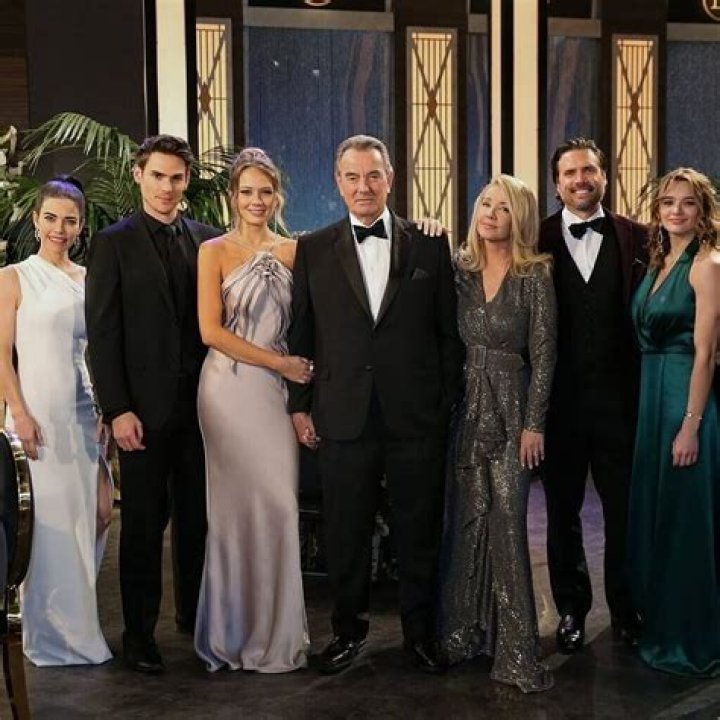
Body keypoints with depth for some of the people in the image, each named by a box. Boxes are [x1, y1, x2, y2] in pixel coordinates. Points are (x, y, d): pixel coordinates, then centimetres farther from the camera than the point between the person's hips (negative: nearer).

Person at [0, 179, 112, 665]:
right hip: (39, 411, -4)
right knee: (49, 520, -3)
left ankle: (80, 627, 21)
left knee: (90, 517, 5)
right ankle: (50, 636, 11)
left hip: (85, 412, 5)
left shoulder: (89, 280, 12)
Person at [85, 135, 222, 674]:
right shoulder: (113, 243, -1)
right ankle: (140, 634, 16)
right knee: (144, 524, 5)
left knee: (197, 517, 11)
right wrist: (117, 409, -12)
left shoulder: (208, 240, 8)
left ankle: (194, 613, 27)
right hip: (145, 406, -3)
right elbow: (102, 332, -5)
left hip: (200, 402, 3)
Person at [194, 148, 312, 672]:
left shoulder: (292, 251, 10)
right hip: (230, 388, -3)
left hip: (277, 390, 3)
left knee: (280, 505, 1)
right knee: (237, 506, 2)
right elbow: (211, 330, -9)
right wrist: (280, 362, -9)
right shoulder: (215, 251, -1)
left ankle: (276, 629, 17)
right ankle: (234, 631, 17)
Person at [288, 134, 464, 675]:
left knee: (420, 530, 10)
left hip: (417, 418, 0)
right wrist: (300, 406, 3)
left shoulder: (430, 246, 4)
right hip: (343, 418, 0)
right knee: (346, 533, 10)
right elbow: (300, 335, 6)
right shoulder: (313, 250, 5)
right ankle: (349, 629, 28)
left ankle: (421, 630, 27)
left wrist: (449, 403, 1)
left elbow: (450, 331, 5)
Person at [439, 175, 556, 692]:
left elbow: (543, 354, -5)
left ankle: (516, 650, 4)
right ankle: (463, 632, 21)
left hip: (511, 411, -3)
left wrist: (534, 423, -8)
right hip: (464, 409, 3)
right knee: (465, 521, 9)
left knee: (508, 524, -4)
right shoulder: (458, 268, 5)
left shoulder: (535, 275, -4)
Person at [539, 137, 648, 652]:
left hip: (620, 397, 0)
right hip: (560, 398, 0)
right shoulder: (537, 240, 2)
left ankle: (626, 610, 25)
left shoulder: (636, 238, 2)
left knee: (625, 509, 8)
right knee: (563, 510, 12)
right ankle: (571, 609, 27)